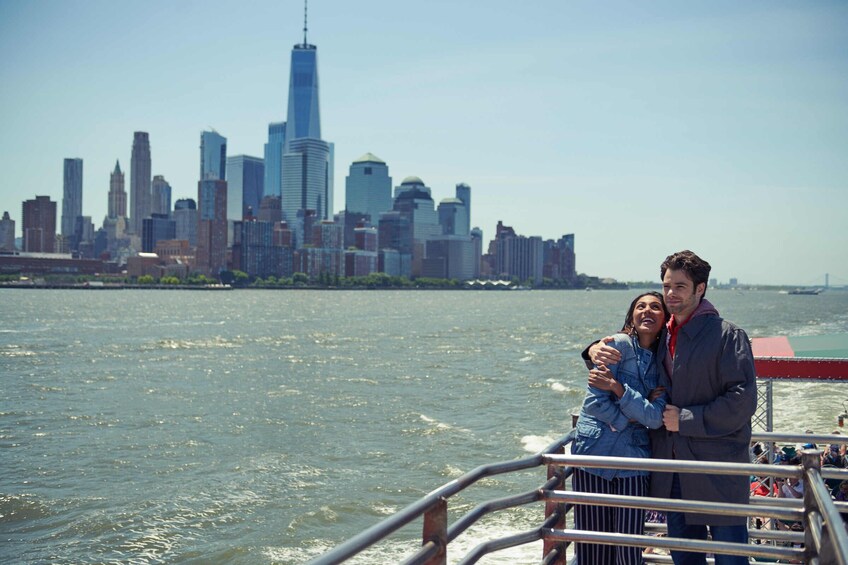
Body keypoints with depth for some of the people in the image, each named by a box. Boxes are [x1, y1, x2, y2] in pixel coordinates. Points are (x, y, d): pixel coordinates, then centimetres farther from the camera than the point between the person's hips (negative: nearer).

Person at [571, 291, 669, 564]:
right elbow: (594, 403, -10)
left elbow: (656, 418, -7)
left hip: (633, 460, 3)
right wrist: (628, 419, -3)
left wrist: (618, 388, -15)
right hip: (594, 454, -3)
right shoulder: (619, 344, -5)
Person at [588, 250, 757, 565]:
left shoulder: (727, 335, -10)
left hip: (718, 470, -6)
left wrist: (686, 419, -16)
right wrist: (596, 350, -1)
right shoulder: (661, 336, 9)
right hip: (672, 469, 6)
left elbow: (742, 400, -17)